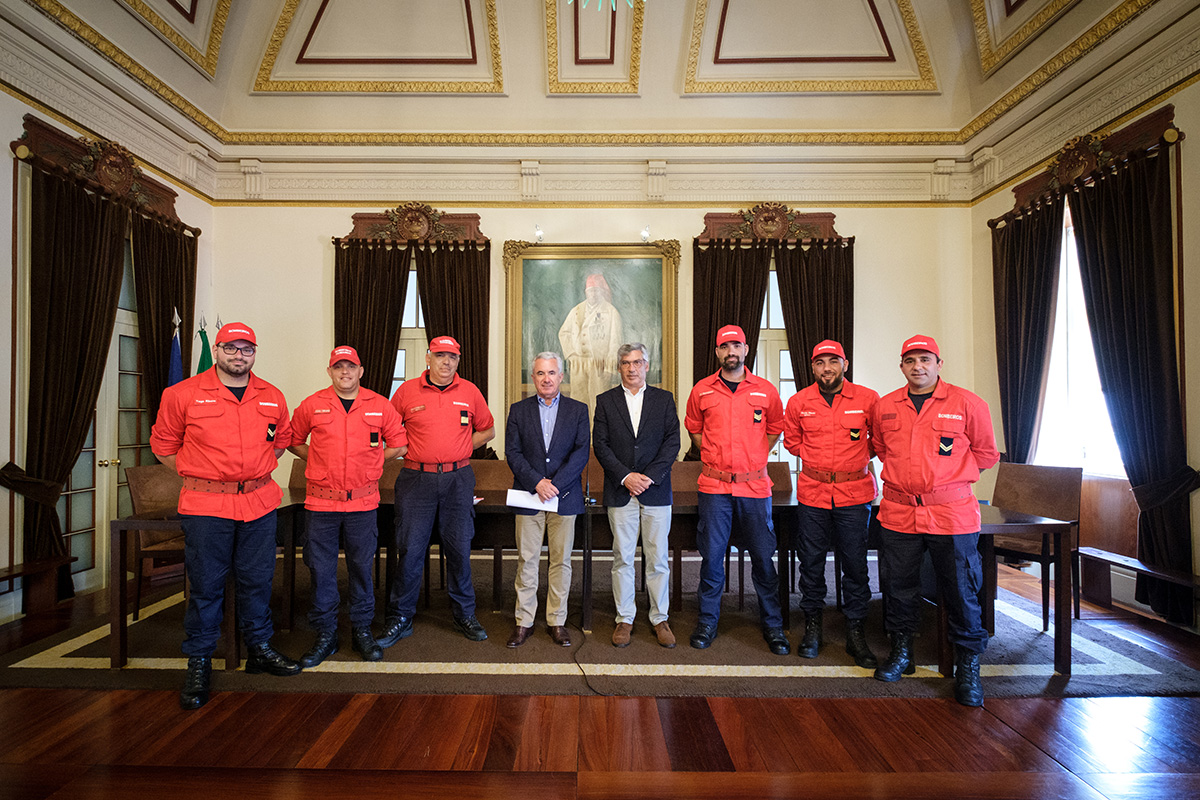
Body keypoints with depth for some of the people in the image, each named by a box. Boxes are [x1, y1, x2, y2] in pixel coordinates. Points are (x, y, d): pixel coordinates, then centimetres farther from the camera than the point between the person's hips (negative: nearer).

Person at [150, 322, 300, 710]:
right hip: (205, 505, -2)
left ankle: (259, 649, 27)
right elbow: (163, 444, 8)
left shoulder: (272, 397, 7)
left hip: (259, 503, 3)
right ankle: (199, 663, 21)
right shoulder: (183, 394, -1)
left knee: (257, 580, 11)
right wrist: (199, 475, 3)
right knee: (205, 584, 5)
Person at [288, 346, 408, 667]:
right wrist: (321, 461, 6)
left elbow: (399, 445, 10)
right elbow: (293, 441, 16)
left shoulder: (380, 406, 2)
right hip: (321, 501, 1)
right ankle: (325, 635, 23)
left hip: (363, 502, 0)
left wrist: (368, 462, 5)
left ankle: (362, 631, 24)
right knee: (321, 569, 7)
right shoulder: (312, 405, 3)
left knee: (362, 567, 9)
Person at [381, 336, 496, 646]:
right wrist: (412, 450, 2)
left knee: (459, 549, 8)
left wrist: (458, 448, 5)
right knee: (410, 550, 2)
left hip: (458, 480, 1)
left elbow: (487, 430, 15)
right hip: (417, 479, -1)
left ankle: (464, 615, 23)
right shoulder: (407, 391, 3)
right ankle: (399, 618, 18)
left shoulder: (470, 392, 5)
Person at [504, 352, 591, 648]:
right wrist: (537, 483, -13)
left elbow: (582, 452, -4)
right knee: (526, 560, 6)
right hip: (528, 496, 0)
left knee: (561, 561, 7)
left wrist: (555, 484, -14)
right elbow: (512, 452, -1)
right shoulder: (519, 410, 6)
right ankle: (524, 621, 19)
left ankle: (557, 621, 21)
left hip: (565, 497, 0)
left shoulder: (578, 410, 4)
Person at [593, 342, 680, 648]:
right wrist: (625, 476, -11)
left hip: (656, 490, 0)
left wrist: (649, 476, -11)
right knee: (622, 558, 7)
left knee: (658, 559, 6)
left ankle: (660, 619, 21)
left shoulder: (664, 399, 7)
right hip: (620, 492, 0)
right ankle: (624, 619, 20)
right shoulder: (605, 401, 7)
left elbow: (672, 442, 0)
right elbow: (600, 444, 0)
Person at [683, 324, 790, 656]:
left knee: (763, 556, 6)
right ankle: (708, 621, 22)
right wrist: (715, 457, 9)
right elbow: (693, 429, 17)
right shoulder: (701, 391, 4)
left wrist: (754, 458, 9)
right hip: (713, 486, 0)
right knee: (711, 555, 5)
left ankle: (772, 625, 23)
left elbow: (775, 428, 17)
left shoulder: (766, 391, 3)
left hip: (755, 485, 0)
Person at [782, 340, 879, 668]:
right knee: (811, 562, 8)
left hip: (854, 492, -1)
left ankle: (855, 632, 19)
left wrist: (857, 457, 10)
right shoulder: (798, 402, 2)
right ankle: (812, 626, 24)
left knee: (855, 564, 4)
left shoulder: (867, 399, -2)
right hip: (812, 492, 1)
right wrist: (817, 459, 9)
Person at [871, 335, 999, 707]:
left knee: (961, 591, 5)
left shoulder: (968, 404, -1)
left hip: (952, 513, -2)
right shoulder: (884, 407, 7)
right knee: (899, 587, 11)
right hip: (898, 512, 3)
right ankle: (901, 654, 30)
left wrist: (947, 476, 4)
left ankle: (968, 666, 23)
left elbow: (986, 453, 8)